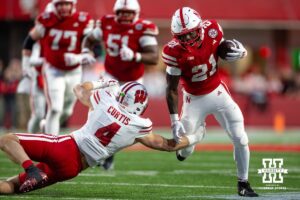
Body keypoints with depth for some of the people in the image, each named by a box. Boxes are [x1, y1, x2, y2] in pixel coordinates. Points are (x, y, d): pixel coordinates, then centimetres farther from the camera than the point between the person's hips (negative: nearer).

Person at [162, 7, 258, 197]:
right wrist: (175, 120, -21)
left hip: (218, 92, 2)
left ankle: (243, 183, 15)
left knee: (240, 139, -2)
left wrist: (237, 52, -18)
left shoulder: (212, 29, -18)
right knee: (186, 147, 0)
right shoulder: (174, 51, -25)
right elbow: (172, 89, -18)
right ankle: (197, 127, 36)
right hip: (195, 99, -2)